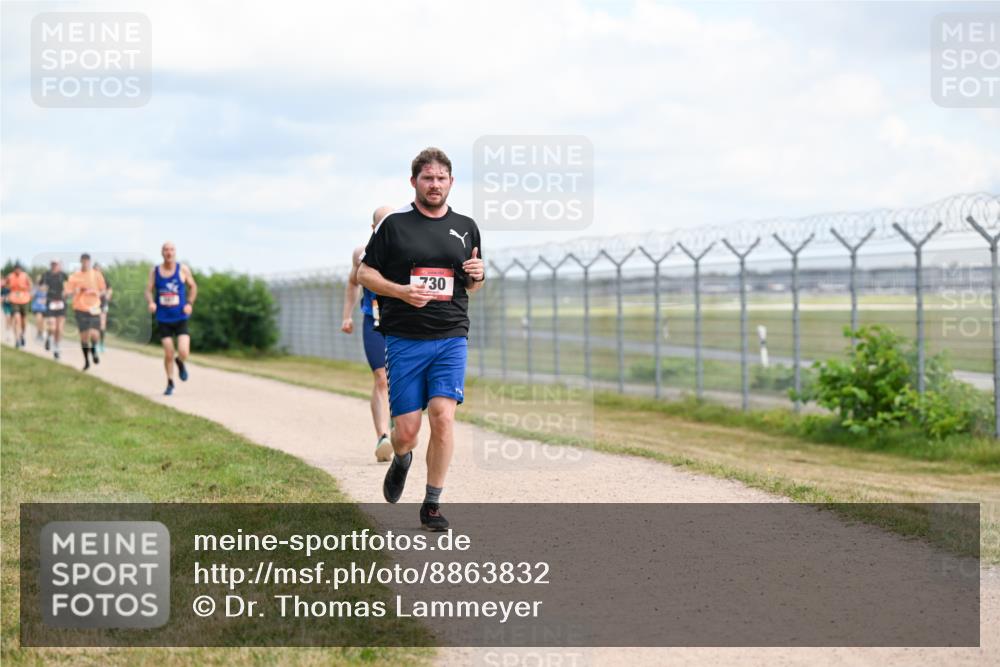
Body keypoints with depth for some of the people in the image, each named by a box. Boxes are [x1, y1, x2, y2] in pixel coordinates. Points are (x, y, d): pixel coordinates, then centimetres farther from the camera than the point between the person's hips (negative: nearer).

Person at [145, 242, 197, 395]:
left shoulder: (183, 269, -2)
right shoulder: (155, 271, 1)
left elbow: (193, 286, 9)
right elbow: (148, 290, 4)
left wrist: (190, 303, -5)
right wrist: (150, 302, -18)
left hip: (181, 318, -1)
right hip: (163, 319, 1)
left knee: (183, 352, -14)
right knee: (168, 354, -1)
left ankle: (181, 363, 24)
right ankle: (170, 383, 22)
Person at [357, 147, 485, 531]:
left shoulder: (465, 227, 12)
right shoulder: (394, 224, 2)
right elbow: (365, 273, 4)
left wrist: (477, 276, -2)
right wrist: (400, 291, -13)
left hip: (451, 338, 2)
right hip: (404, 340, -1)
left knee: (443, 416, -14)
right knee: (406, 430, -2)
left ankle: (432, 505, -2)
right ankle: (401, 460, 36)